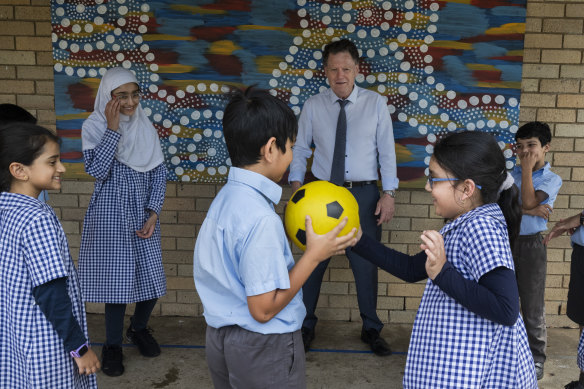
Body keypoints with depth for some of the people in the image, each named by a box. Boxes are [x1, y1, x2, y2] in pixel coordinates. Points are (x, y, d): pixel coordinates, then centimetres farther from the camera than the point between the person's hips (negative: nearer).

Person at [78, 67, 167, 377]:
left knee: (151, 276, 6)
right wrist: (113, 128, -20)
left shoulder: (146, 127, 3)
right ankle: (113, 345, 22)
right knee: (117, 278, 1)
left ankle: (139, 328, 35)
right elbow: (97, 169, -19)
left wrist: (153, 213, -5)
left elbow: (159, 173, 4)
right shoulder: (94, 126, -6)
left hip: (143, 212, 3)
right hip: (110, 214, -3)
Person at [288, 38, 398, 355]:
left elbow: (387, 151, 0)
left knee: (366, 264, 11)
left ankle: (371, 329, 32)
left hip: (364, 194, 0)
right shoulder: (313, 106, 0)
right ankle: (305, 326, 29)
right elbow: (299, 149, 4)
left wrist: (389, 193, -6)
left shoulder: (376, 104, 0)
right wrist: (296, 186, -6)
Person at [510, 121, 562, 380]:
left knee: (532, 305, 5)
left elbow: (529, 201, -18)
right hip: (505, 242, 3)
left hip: (532, 245, -3)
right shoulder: (510, 175, 5)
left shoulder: (552, 179, -3)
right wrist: (528, 211, -19)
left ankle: (536, 358, 20)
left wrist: (527, 169, -12)